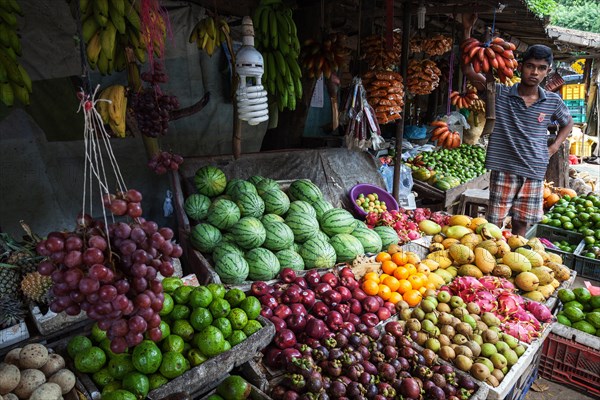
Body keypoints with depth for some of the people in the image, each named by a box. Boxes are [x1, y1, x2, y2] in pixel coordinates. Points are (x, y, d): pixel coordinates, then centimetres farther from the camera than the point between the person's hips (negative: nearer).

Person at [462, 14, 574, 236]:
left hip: (534, 174, 3)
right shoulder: (500, 94, -5)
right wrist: (467, 31, -15)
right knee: (494, 226, 1)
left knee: (521, 227, 12)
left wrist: (554, 147, 8)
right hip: (503, 170, -3)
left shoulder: (553, 102, 4)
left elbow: (568, 122, 25)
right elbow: (468, 69, -10)